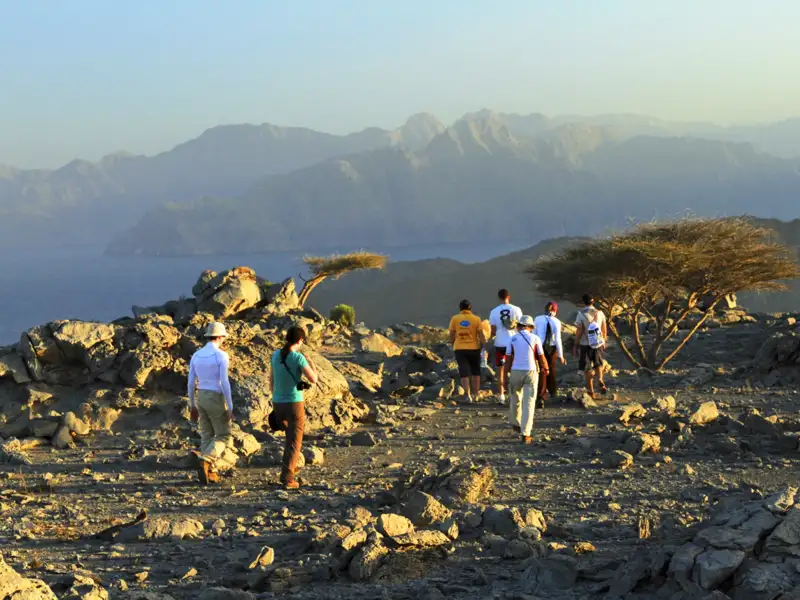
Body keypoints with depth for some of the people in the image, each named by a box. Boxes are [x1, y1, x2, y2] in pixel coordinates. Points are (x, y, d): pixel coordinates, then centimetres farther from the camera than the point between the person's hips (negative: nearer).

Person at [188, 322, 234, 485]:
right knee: (223, 436, 4)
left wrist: (192, 406, 16)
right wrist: (230, 407, -14)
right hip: (216, 400, -6)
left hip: (201, 398, 6)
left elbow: (191, 382, 7)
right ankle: (204, 461, -20)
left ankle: (209, 473, 13)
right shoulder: (222, 355, -15)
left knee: (207, 436, 15)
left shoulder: (196, 355, 4)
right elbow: (224, 383, -19)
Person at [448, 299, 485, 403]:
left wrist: (453, 346, 14)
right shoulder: (476, 319, -3)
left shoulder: (454, 319, 0)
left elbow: (451, 335, 1)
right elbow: (481, 335, -6)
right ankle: (475, 394, 22)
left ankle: (467, 395, -11)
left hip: (459, 349, 0)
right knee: (475, 371, 18)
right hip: (474, 348, 0)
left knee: (464, 373, 0)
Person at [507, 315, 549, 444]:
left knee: (515, 398, 23)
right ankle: (525, 433, -9)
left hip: (516, 372, 1)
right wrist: (545, 368, 20)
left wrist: (509, 371, 16)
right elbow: (541, 357, 2)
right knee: (529, 403, -1)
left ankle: (515, 423, 43)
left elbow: (509, 359, 1)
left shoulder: (513, 339, 0)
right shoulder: (535, 338, -2)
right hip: (531, 372, -1)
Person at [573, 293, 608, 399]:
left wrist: (575, 345, -1)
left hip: (585, 345, -3)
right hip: (599, 344, 3)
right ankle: (600, 380, -1)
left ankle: (591, 391, 14)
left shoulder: (581, 314, -14)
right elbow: (604, 330, 3)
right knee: (598, 364, 24)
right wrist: (604, 341, 19)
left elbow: (578, 332, -12)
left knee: (587, 369, 9)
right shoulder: (600, 313, -4)